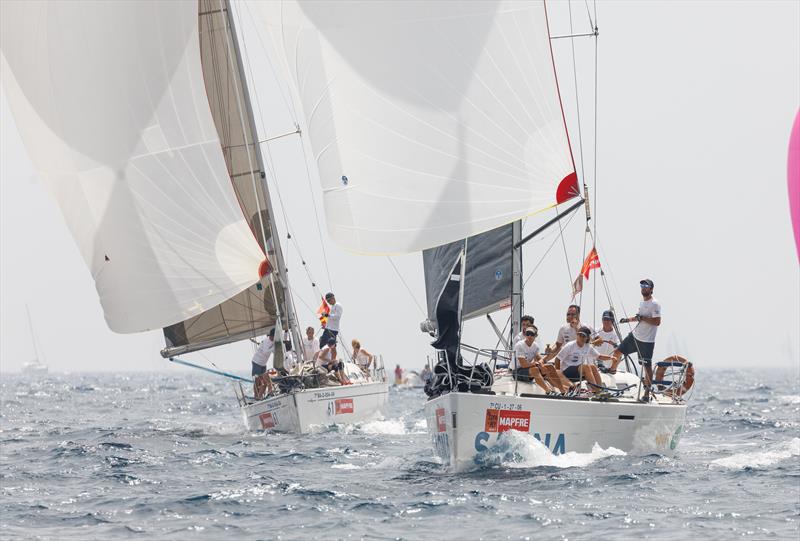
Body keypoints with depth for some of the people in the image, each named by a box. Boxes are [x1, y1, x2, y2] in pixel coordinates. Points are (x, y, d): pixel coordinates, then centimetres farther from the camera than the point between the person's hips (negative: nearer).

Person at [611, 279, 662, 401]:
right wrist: (628, 319, 16)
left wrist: (642, 318, -22)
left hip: (647, 341, -8)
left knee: (647, 366, -4)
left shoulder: (655, 304, -14)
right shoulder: (642, 302, 13)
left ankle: (647, 393, 1)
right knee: (617, 352, 15)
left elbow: (657, 321, -23)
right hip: (635, 336, 8)